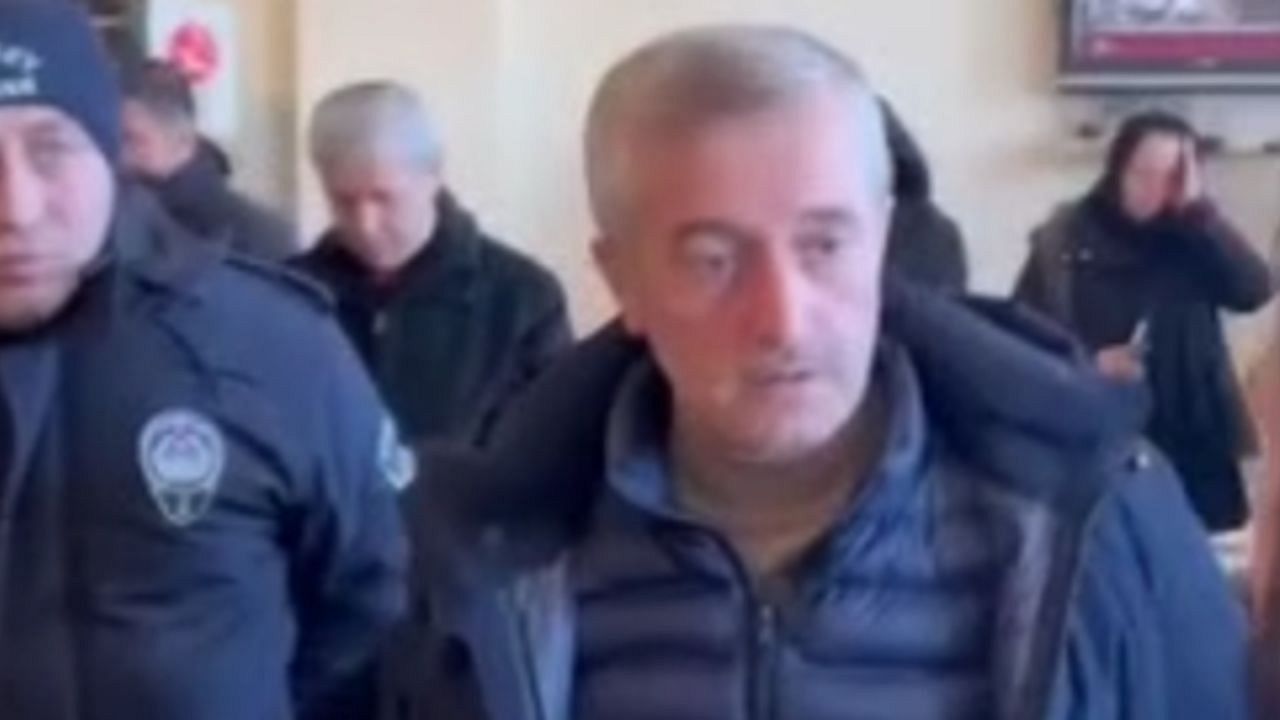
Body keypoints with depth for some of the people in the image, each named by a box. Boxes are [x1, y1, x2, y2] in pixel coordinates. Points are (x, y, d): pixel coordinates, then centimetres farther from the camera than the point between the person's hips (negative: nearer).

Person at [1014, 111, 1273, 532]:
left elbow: (1254, 290, -8)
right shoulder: (1066, 238, 0)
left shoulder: (1192, 240, 7)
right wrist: (1090, 362, -17)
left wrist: (1199, 210, -13)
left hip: (1193, 447, 3)